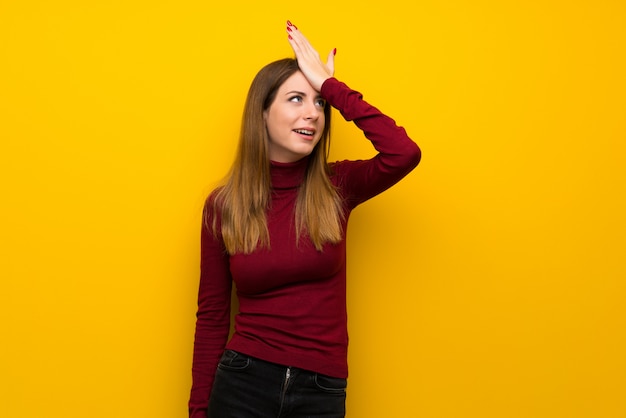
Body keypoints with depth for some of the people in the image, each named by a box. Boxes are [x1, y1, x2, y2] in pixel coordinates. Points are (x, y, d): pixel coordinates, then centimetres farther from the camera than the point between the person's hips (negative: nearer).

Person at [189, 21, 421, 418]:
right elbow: (212, 316, 1)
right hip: (243, 383, -1)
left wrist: (330, 87, -14)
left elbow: (404, 153, -22)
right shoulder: (223, 205, -3)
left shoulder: (336, 188, -2)